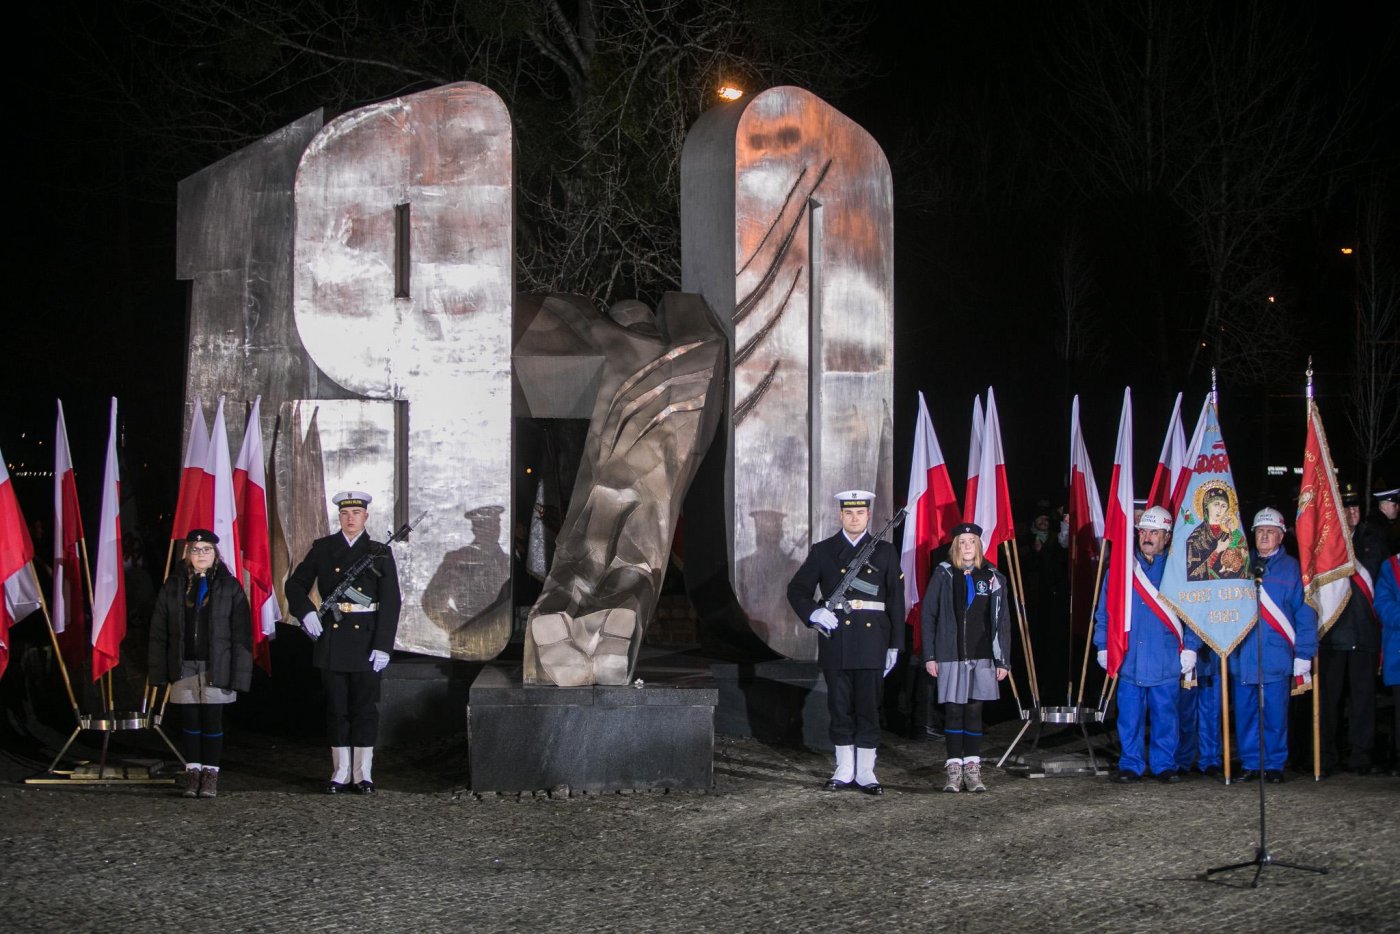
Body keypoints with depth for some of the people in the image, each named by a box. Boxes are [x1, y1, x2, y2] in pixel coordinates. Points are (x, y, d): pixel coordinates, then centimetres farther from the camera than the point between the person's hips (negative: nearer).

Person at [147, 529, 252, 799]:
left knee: (212, 721, 0)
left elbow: (241, 634, 0)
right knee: (188, 720, 4)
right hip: (183, 666, 2)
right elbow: (158, 631, 8)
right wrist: (158, 671, 1)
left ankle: (210, 775, 9)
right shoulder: (173, 586, 7)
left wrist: (239, 674, -7)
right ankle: (192, 773, 13)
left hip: (216, 667, -2)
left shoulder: (229, 587, 2)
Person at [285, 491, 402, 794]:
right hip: (331, 639, 1)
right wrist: (305, 612, -8)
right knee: (336, 708, 5)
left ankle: (363, 774, 9)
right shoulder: (322, 549, 7)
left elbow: (391, 602, -1)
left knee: (365, 708, 2)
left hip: (367, 640, -1)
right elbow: (295, 584, 12)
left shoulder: (379, 553, 3)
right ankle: (341, 773, 12)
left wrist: (383, 646, -9)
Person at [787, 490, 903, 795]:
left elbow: (896, 600, 7)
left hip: (871, 640, -1)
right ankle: (844, 771, 13)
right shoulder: (822, 552, 7)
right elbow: (797, 589, 8)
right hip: (835, 638, 1)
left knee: (869, 706, 0)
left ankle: (866, 772, 6)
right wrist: (813, 614, -11)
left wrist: (894, 645, 3)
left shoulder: (885, 552, 7)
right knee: (840, 706, 4)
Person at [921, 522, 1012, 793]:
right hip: (950, 656, -1)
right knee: (953, 711, -1)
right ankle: (954, 767, 3)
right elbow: (928, 616, 5)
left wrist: (1003, 660, 4)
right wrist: (929, 656, 0)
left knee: (974, 710, 2)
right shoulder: (943, 575, 3)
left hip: (982, 657, 1)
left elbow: (1002, 621, 8)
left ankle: (972, 767, 6)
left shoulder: (992, 578, 6)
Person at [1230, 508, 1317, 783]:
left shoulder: (1292, 568, 3)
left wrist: (1303, 655, -5)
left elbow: (1305, 614, 1)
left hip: (1277, 656, -2)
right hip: (1242, 655, 3)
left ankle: (1274, 765, 10)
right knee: (1245, 713, 5)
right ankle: (1249, 764, 13)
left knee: (1275, 714, 1)